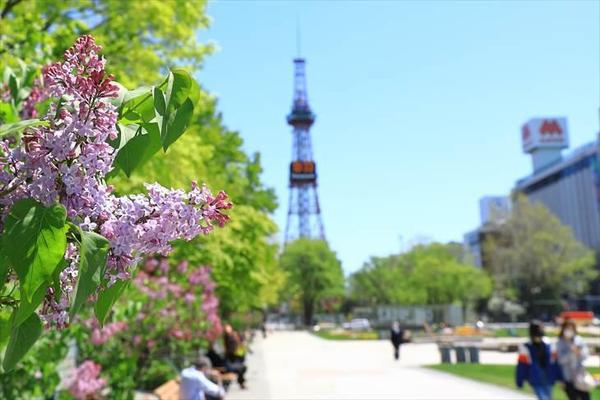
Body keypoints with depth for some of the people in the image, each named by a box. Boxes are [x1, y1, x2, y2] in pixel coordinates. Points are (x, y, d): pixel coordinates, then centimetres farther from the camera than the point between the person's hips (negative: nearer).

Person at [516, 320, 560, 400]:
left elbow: (555, 364, 6)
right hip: (536, 381, -4)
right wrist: (519, 382, -6)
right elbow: (522, 366, -8)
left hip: (548, 380, 4)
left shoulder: (548, 346, 0)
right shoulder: (526, 348, -10)